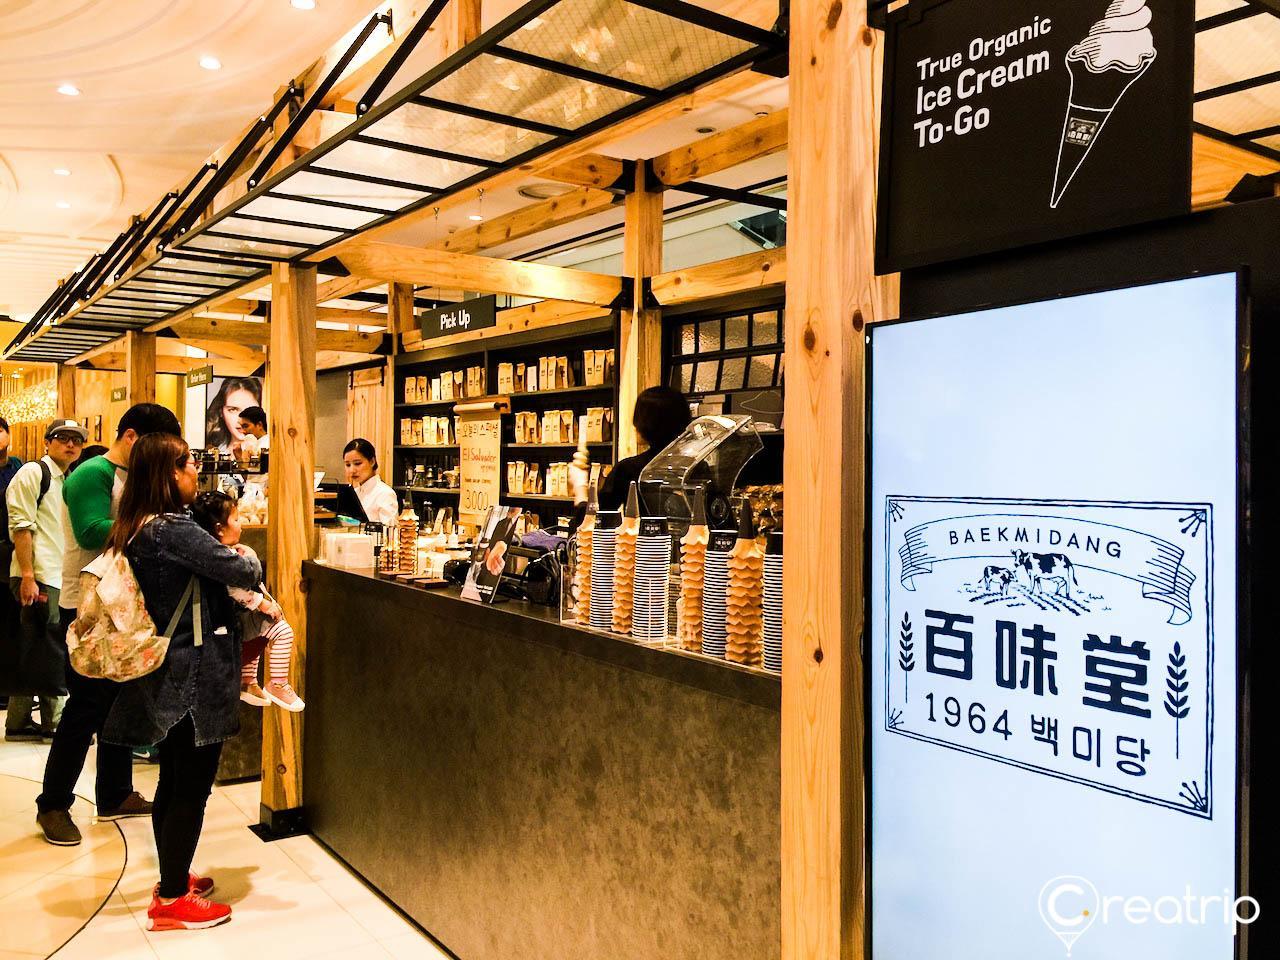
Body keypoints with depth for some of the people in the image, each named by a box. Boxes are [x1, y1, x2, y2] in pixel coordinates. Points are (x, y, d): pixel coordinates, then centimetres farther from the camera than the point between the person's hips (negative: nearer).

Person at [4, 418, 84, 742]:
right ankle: (54, 721, 3)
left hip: (59, 579, 8)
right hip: (39, 578, -8)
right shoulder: (33, 473, -5)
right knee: (53, 652, -6)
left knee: (33, 654, 12)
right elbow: (21, 526, -13)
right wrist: (28, 576, -19)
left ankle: (18, 722, 18)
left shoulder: (67, 482, 21)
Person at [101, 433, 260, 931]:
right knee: (193, 786, 2)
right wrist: (251, 561, -1)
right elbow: (242, 572, -21)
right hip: (196, 672, -9)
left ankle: (173, 878, 33)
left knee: (173, 782, 19)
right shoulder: (175, 530, -22)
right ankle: (171, 901, 12)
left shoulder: (136, 530, 8)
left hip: (168, 672, 10)